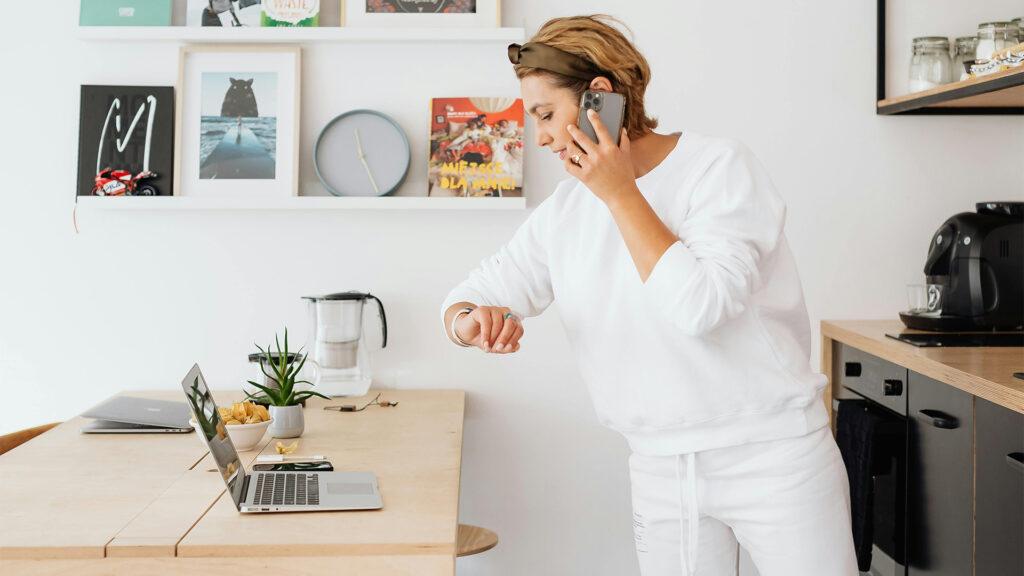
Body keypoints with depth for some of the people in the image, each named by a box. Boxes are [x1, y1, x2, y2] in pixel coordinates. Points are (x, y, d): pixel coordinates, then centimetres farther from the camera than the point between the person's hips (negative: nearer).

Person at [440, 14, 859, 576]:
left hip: (769, 451, -4)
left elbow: (701, 306, -24)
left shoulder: (718, 165, -10)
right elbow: (473, 293, 7)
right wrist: (469, 321, -18)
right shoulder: (564, 210, 6)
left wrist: (621, 193, -18)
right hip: (659, 464, 5)